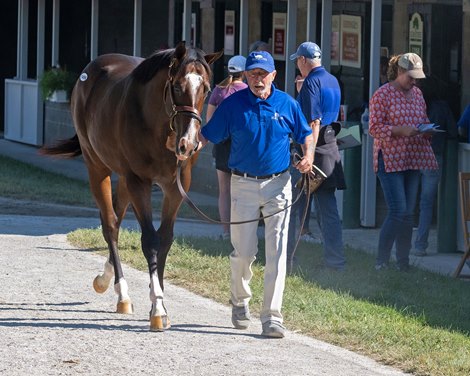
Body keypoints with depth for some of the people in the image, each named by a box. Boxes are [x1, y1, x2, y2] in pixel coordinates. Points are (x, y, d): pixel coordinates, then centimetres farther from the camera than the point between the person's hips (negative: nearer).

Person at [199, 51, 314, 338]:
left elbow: (305, 134, 13)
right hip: (244, 184, 0)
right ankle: (240, 301, 33)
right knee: (244, 252, 5)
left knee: (277, 251, -6)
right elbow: (208, 134, -1)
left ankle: (272, 316, -4)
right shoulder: (233, 104, -2)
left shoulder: (287, 104, 1)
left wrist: (309, 156, -7)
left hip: (278, 184, 0)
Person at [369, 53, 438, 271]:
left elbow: (424, 120, 23)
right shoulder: (382, 94, -8)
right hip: (390, 160, -7)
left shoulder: (417, 93, 12)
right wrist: (401, 130, -21)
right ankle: (381, 261, -4)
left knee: (408, 213, 7)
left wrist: (427, 129, 0)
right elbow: (374, 128, -11)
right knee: (398, 211, -13)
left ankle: (403, 262, 13)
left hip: (413, 160, 7)